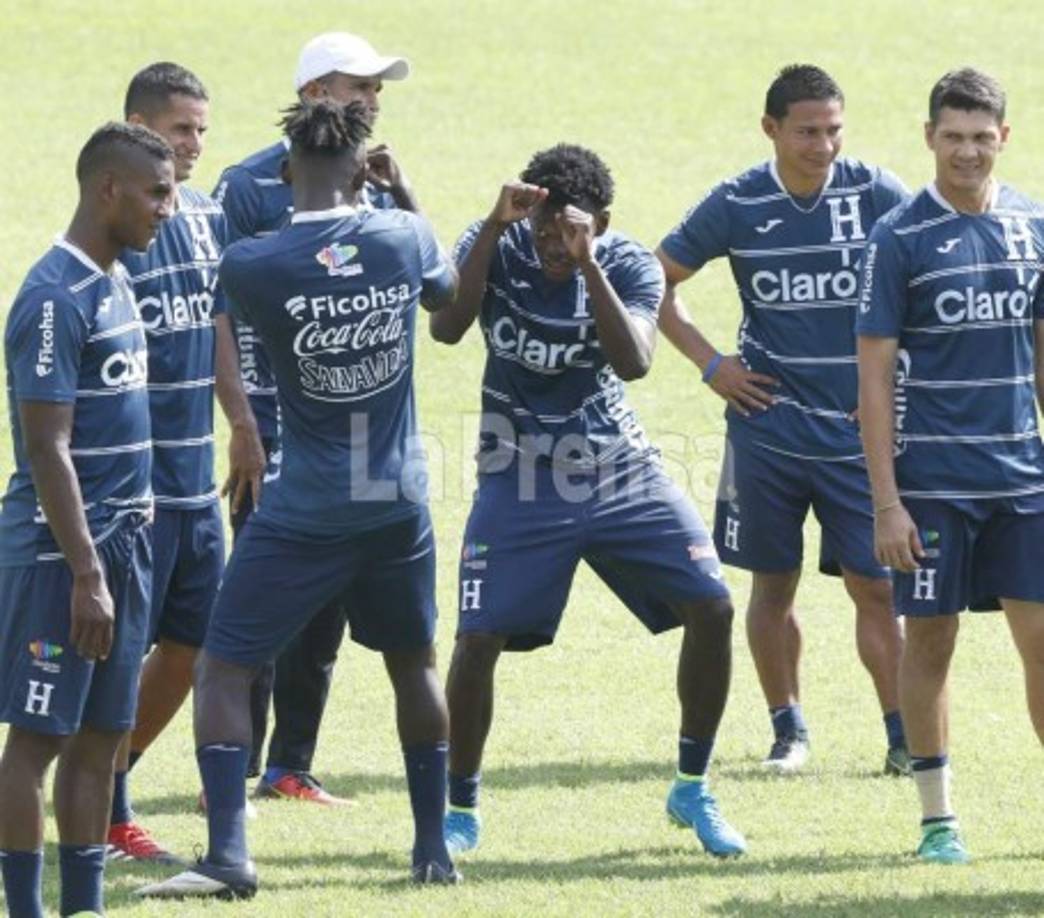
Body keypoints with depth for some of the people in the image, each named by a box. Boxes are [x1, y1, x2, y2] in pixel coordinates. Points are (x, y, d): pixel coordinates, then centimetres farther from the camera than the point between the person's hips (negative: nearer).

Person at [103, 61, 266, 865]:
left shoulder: (209, 218, 9)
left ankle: (109, 781, 25)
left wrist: (244, 428, 13)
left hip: (197, 479, 8)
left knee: (191, 646, 12)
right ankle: (107, 812, 7)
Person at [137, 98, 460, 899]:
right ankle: (434, 847, 26)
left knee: (223, 668, 3)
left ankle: (228, 855, -9)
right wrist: (402, 194, 28)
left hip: (305, 511, -3)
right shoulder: (404, 239, -6)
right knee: (415, 664, 22)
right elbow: (449, 292, 17)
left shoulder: (250, 265, -15)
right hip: (399, 503, 3)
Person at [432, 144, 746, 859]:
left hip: (622, 474, 2)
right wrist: (495, 225, -32)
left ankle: (693, 791, 9)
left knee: (712, 608, -8)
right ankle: (460, 809, 8)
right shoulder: (497, 249, -10)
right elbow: (445, 328, -27)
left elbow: (634, 362, -26)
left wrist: (587, 263, -34)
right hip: (521, 483, -1)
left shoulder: (627, 265, -9)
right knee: (478, 640, -12)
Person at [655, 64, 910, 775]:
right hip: (768, 427, 1)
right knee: (774, 583, 8)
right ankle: (788, 729, 21)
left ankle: (905, 738, 3)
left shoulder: (878, 195, -6)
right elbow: (657, 282, 10)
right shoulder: (737, 206, -3)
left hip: (859, 428, -1)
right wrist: (710, 362, 1)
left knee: (875, 585, -3)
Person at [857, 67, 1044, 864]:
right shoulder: (901, 239, -6)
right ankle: (937, 817, 12)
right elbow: (875, 379, -6)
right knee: (931, 640, 3)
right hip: (933, 482, -3)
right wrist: (886, 503, -11)